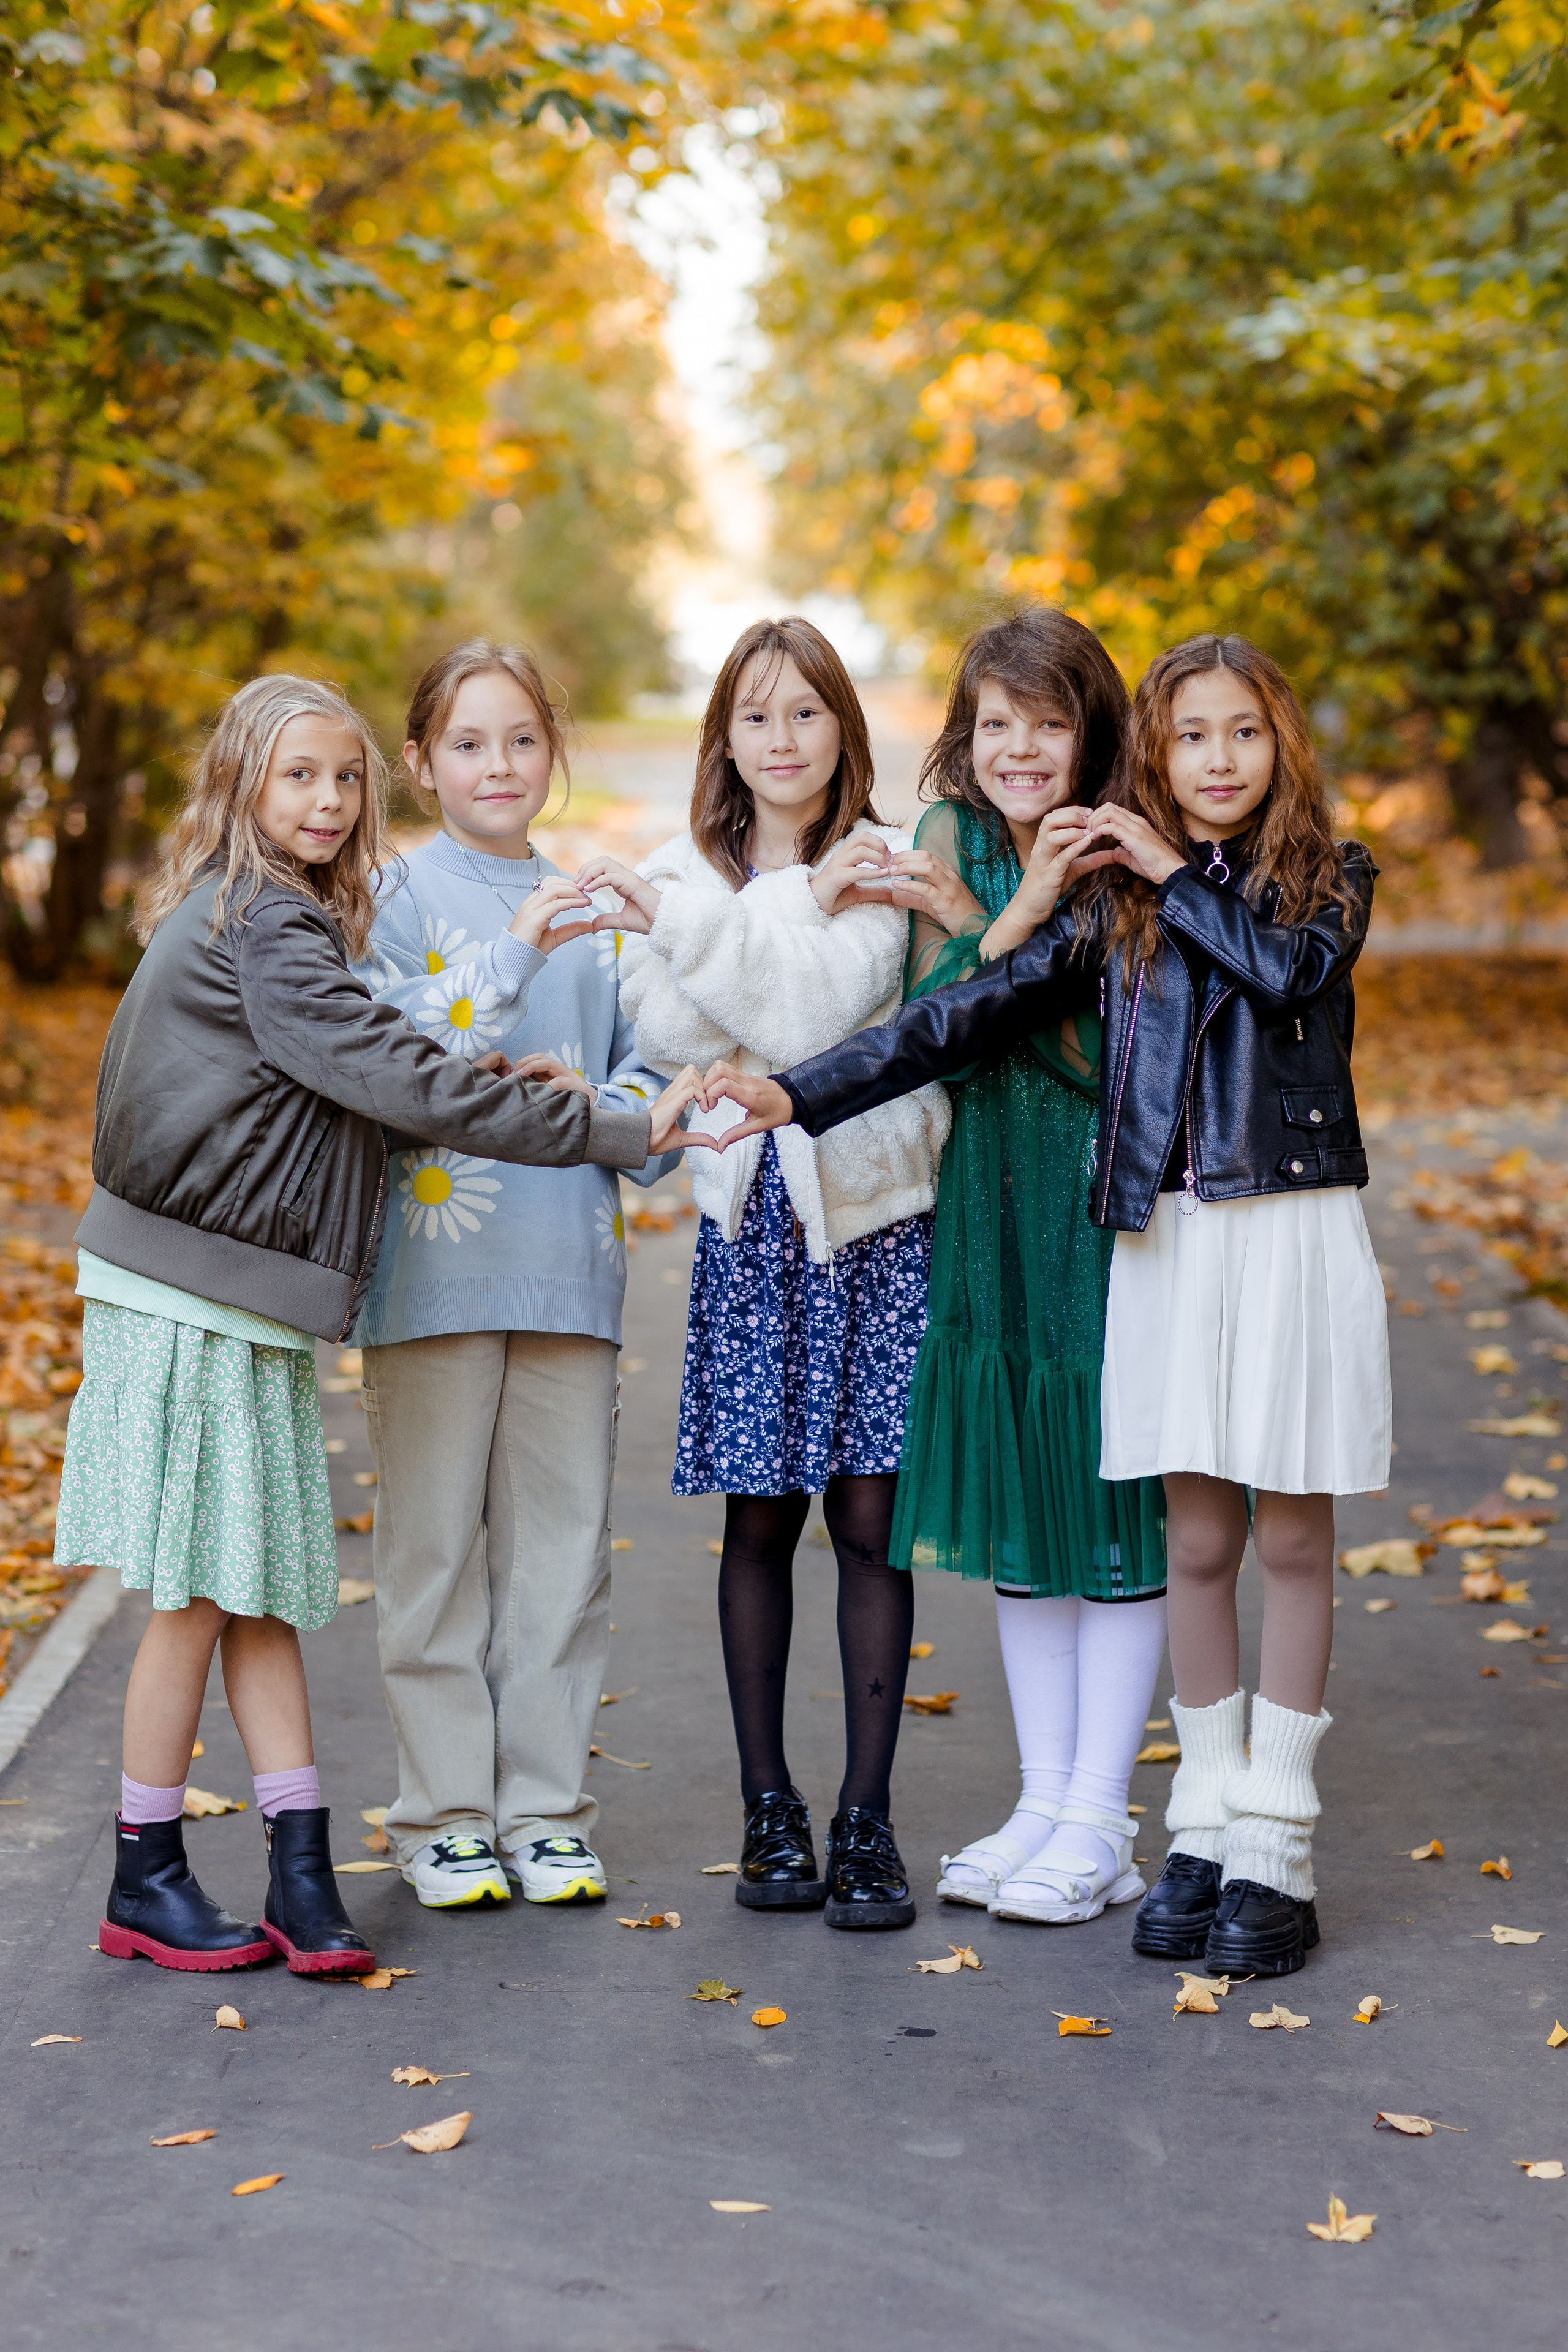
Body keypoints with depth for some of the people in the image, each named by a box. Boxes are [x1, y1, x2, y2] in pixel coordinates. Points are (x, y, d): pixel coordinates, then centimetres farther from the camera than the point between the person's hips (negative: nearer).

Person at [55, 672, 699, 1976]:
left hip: (240, 1307, 9)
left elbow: (347, 1080, 16)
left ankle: (302, 1869, 7)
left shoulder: (251, 915, 16)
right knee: (204, 1593, -2)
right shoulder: (261, 926, -15)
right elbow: (397, 1079, -21)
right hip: (195, 1310, -9)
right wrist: (615, 1130, -20)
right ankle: (145, 1882, 9)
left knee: (262, 1586, 6)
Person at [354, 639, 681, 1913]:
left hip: (570, 1266, 3)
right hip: (437, 1265, -3)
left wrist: (590, 1096, -8)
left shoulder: (598, 913, 14)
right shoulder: (399, 894, 2)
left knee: (562, 1544, 5)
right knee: (435, 1545, 1)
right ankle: (444, 1814, 11)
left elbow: (659, 1092, 13)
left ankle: (548, 1807, 15)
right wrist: (514, 955, -21)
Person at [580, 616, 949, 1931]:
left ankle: (867, 1821, 6)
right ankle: (770, 1809, 16)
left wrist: (688, 931, -16)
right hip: (750, 1223, 2)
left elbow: (827, 1014, -15)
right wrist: (797, 908, -14)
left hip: (873, 1216, -2)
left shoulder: (884, 872, 2)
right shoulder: (683, 876, 9)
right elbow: (668, 1035, -7)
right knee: (760, 1519, 4)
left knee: (870, 1519, -2)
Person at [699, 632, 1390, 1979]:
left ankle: (1276, 1848, 10)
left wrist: (1172, 871, -7)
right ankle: (1204, 1827, 17)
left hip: (1294, 1231, -2)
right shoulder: (1115, 905, 8)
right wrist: (803, 1097, -4)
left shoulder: (1331, 878, 4)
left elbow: (1290, 969, -18)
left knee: (1291, 1539, 2)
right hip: (1168, 1240, 2)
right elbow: (972, 1015, 3)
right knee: (1198, 1542, 6)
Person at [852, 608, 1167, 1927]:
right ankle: (1045, 1802, 20)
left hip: (1113, 1212, -5)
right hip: (996, 1212, 5)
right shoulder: (951, 843, 4)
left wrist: (969, 923, -22)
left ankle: (1099, 1823, 7)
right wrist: (1010, 921, -19)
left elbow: (1105, 1049, -18)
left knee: (1116, 1505, -2)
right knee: (1018, 1504, 9)